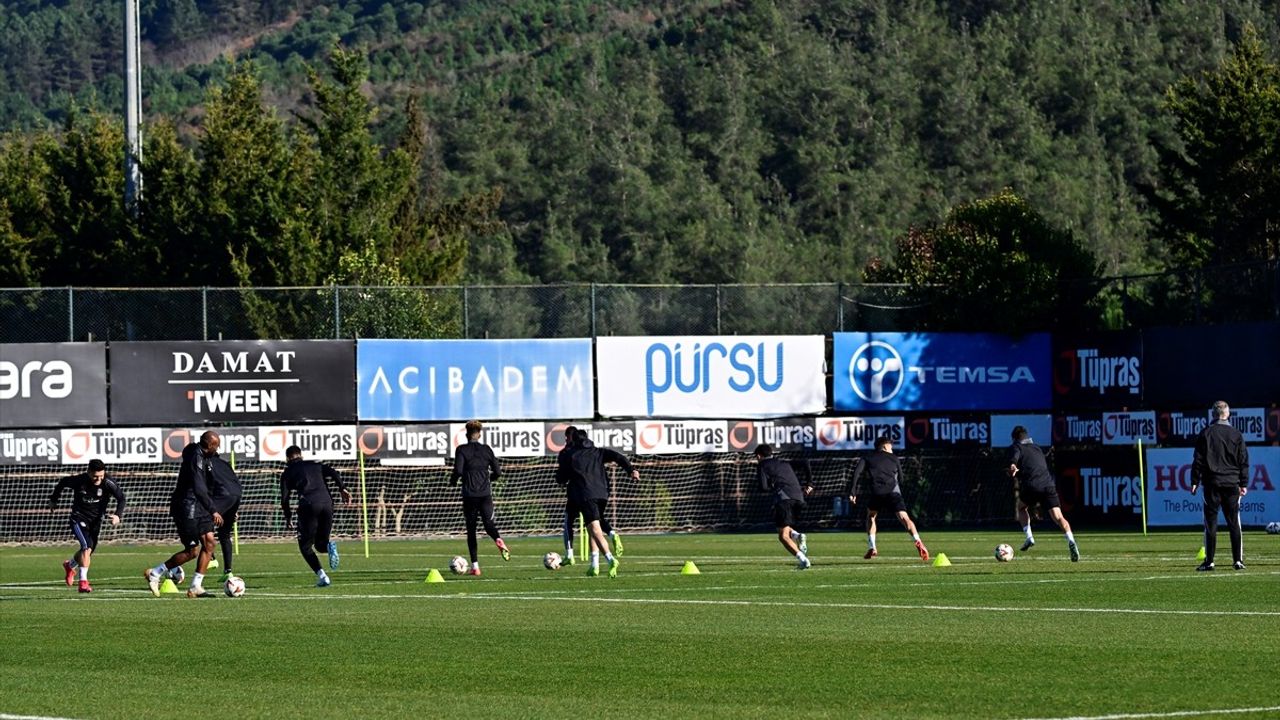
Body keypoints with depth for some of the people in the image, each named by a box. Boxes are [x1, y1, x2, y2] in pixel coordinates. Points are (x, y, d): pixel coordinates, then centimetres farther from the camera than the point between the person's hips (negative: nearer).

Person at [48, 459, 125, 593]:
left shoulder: (108, 484, -17)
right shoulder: (78, 481, -19)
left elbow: (121, 498, -8)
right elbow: (62, 483, 1)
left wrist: (118, 515, -24)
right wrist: (53, 500, 13)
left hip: (95, 521, 4)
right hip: (79, 519, -4)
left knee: (89, 551, 16)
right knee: (87, 548, -24)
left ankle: (70, 565, 49)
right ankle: (83, 582, -22)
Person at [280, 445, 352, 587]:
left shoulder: (288, 472, 18)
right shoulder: (315, 465, 27)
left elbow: (284, 497, 11)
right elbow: (333, 473, 9)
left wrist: (288, 517, 21)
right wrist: (343, 489, 1)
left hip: (308, 505, -3)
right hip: (326, 502, 3)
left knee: (305, 545, 10)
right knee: (320, 543, 18)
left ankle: (321, 575, -9)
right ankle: (329, 546, -21)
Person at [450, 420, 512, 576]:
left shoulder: (462, 450, -3)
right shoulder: (487, 449, 6)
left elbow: (458, 470, -14)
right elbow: (497, 471, 6)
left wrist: (452, 480, 6)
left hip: (469, 494, -2)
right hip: (486, 493, 2)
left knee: (471, 529, 6)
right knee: (489, 523, 6)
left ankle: (475, 566, 3)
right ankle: (498, 540, -31)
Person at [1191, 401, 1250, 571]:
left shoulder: (1206, 434, -1)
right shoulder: (1236, 434, 4)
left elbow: (1198, 460, -1)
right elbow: (1244, 461, 6)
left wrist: (1195, 482, 3)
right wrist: (1244, 484, 10)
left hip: (1212, 483, -1)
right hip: (1232, 483, 1)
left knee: (1211, 522, 0)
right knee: (1234, 523, 6)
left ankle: (1209, 561, -3)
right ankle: (1238, 560, 3)